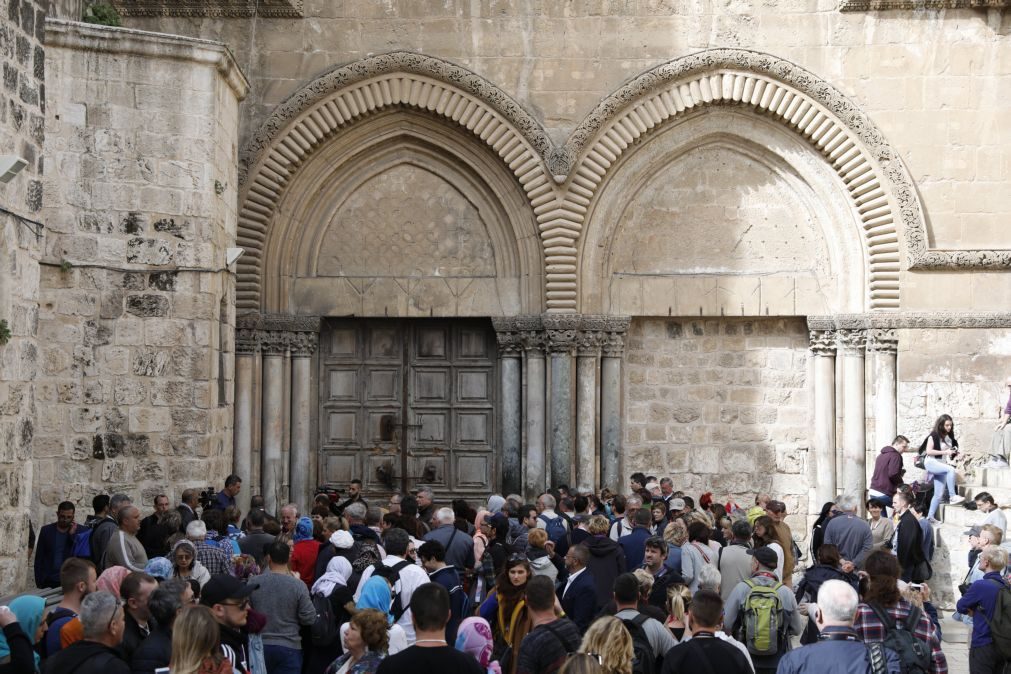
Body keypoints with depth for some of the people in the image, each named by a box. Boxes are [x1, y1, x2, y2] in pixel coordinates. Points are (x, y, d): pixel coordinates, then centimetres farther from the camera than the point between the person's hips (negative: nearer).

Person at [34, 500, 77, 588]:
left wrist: (72, 535, -11)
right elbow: (39, 559, 6)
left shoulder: (78, 532, 2)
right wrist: (39, 583, 0)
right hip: (48, 582, 1)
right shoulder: (46, 530, 4)